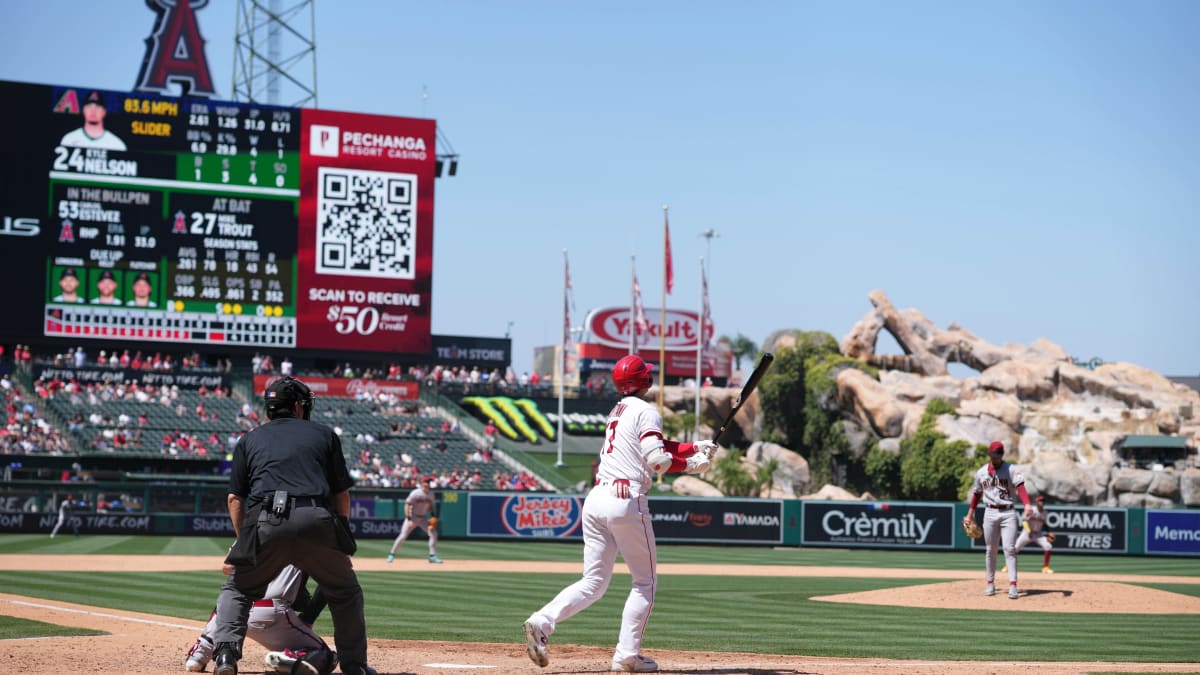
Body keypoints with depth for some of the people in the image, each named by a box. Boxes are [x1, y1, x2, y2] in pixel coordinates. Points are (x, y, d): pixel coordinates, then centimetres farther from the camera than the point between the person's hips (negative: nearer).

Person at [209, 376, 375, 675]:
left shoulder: (249, 440, 23)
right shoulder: (324, 434, 22)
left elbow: (235, 499, 15)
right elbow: (342, 494, 19)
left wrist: (245, 543, 21)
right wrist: (341, 539, 26)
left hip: (265, 524, 1)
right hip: (318, 522, 0)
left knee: (237, 590, 21)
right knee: (346, 593, 20)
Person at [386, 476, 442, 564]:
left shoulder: (430, 493, 0)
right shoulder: (415, 493, -19)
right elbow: (407, 505, -19)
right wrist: (409, 520, -26)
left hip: (423, 518, 5)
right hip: (413, 517, -5)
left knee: (433, 534, -4)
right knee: (403, 536, -9)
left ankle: (432, 556, 4)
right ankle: (391, 554, 4)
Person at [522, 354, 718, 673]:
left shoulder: (618, 411, 21)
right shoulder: (646, 412, -4)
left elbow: (655, 446, 22)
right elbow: (658, 460, -15)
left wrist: (696, 448, 14)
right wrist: (690, 465, 0)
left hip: (595, 500, 7)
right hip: (627, 503, -7)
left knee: (594, 582, 9)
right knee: (645, 582, 7)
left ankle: (541, 622, -11)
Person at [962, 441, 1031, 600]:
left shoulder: (1011, 470, -5)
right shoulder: (981, 473, 8)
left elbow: (1020, 487, -19)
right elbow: (977, 493, 18)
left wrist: (1027, 504, -35)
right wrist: (970, 513, 17)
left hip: (1008, 513, -3)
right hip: (990, 513, 3)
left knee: (1009, 549, -10)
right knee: (990, 550, 9)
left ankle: (1013, 585, -15)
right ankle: (990, 583, 19)